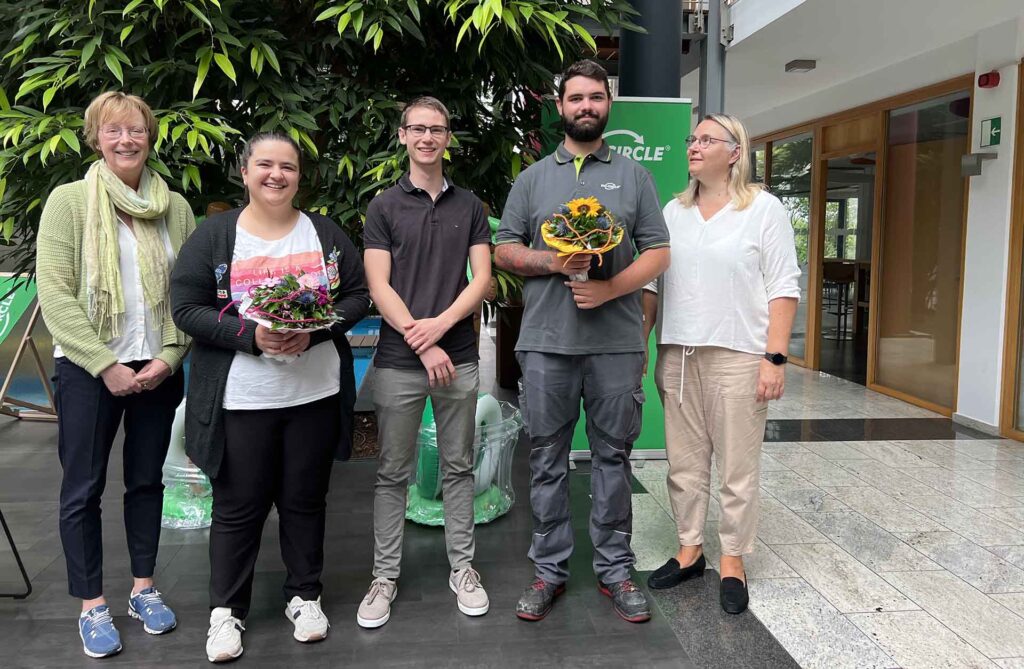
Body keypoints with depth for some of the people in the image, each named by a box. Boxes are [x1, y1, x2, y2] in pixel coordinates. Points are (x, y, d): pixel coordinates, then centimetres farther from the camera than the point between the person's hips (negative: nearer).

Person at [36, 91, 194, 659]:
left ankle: (143, 589, 28)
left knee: (147, 480, 13)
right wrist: (106, 366, -15)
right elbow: (54, 293, -10)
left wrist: (170, 355, -8)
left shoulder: (175, 207, 5)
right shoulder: (69, 200, -4)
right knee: (84, 488, 5)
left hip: (158, 370, 3)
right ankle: (92, 606, 20)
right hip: (87, 370, -2)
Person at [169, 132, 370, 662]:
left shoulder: (326, 234, 6)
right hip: (240, 398, -2)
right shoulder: (213, 236, -1)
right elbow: (186, 308, -5)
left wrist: (315, 330, -15)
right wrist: (250, 334, -19)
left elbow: (357, 296, 4)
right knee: (238, 507, 7)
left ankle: (305, 596, 31)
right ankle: (225, 610, 25)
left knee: (305, 500, 13)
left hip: (315, 394, 2)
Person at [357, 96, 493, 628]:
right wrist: (422, 344, -13)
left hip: (457, 356, 2)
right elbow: (378, 287, -5)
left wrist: (442, 322, -14)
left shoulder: (469, 206, 9)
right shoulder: (384, 206, 3)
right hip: (398, 361, -2)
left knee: (458, 466, 11)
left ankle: (462, 568, 23)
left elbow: (482, 277, 2)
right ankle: (385, 576, 19)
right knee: (392, 473, 7)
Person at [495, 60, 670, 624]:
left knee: (613, 456, 8)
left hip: (616, 341, 0)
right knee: (547, 459, 7)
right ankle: (549, 568, 21)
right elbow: (504, 250, 9)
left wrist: (610, 288, -11)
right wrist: (552, 263, -10)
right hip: (546, 342, 1)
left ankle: (614, 568, 22)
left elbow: (658, 253, 5)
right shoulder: (533, 177, 12)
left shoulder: (633, 175, 10)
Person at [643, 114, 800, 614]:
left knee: (737, 466, 2)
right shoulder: (673, 211, 13)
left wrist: (775, 357, -12)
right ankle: (689, 550, 25)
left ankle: (732, 562, 17)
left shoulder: (764, 208, 0)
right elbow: (652, 282, 14)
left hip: (738, 355, -4)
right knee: (684, 461, 11)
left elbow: (783, 287, -5)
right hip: (677, 354, 4)